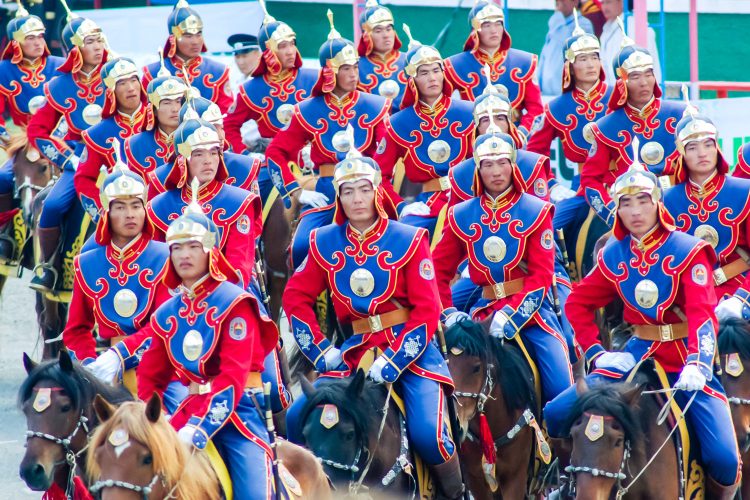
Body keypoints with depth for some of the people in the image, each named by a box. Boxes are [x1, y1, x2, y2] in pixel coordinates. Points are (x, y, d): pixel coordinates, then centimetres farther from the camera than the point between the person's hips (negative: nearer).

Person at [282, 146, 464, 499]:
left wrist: (393, 362, -18)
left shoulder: (408, 240, -5)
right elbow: (296, 297, 9)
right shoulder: (325, 243, 4)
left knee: (426, 434, -22)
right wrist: (320, 351, -3)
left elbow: (427, 310, -9)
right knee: (298, 418, -10)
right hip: (355, 349, 4)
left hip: (409, 346, -4)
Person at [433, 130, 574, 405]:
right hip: (486, 310, 2)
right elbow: (439, 270, 9)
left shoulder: (536, 211, -2)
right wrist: (449, 313, -7)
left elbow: (542, 274, -8)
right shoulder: (461, 216, 6)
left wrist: (511, 315, -20)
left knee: (562, 391, -15)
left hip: (531, 309, -2)